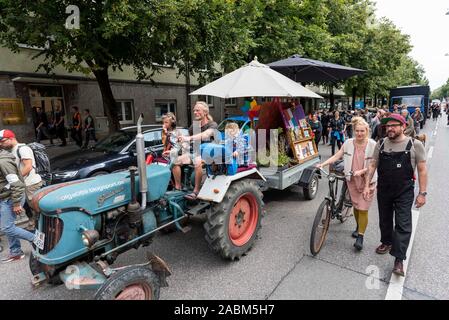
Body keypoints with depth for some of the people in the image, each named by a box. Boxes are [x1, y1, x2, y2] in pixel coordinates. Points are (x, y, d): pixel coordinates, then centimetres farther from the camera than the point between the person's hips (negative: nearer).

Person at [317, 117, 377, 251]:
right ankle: (359, 227, 39)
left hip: (367, 181, -3)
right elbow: (336, 156, -1)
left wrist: (361, 171, -22)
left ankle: (360, 237, 9)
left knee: (363, 209, -2)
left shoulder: (372, 145, -9)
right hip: (352, 180, 3)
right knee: (355, 206, 16)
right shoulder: (348, 143, -2)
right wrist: (322, 164, -10)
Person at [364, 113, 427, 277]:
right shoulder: (381, 144, 1)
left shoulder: (415, 145, -8)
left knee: (403, 225, -2)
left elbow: (422, 170, -6)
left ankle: (399, 259, 5)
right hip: (383, 190, 4)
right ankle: (387, 242, 41)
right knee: (384, 219, 18)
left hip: (404, 192, -3)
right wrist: (367, 185, -2)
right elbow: (373, 165, 3)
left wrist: (422, 193, -9)